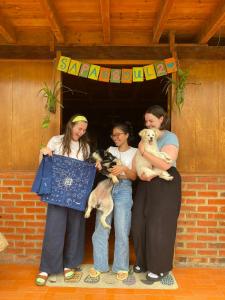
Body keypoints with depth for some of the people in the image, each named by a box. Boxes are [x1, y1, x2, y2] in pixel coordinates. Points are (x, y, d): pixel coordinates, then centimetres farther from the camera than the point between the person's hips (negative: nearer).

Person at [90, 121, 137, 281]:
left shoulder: (134, 152, 8)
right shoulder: (110, 150, 17)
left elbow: (134, 176, -1)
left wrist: (124, 168, -20)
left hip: (123, 189, -3)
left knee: (121, 230, -4)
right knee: (100, 229, 2)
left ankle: (121, 267, 11)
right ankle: (100, 265, 15)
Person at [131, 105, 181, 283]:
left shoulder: (170, 137, -9)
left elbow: (165, 164, -23)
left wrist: (144, 151, -18)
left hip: (164, 185, -7)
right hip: (146, 184, 7)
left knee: (158, 226, 0)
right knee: (139, 224, 9)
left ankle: (160, 268, 17)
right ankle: (144, 261, 29)